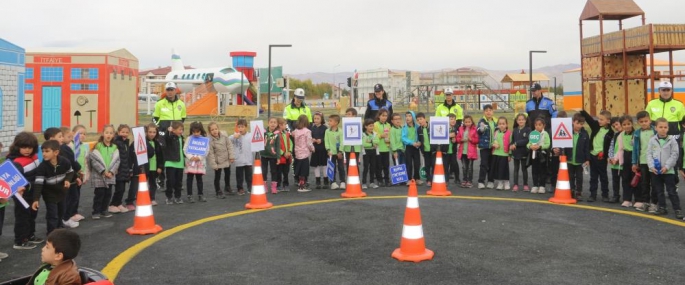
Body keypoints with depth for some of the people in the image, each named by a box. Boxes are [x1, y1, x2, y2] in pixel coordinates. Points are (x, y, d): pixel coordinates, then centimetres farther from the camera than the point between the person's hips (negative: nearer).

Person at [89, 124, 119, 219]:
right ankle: (96, 211, 8)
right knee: (99, 193, -2)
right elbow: (94, 160, -13)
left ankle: (104, 210, 24)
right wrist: (103, 171, -16)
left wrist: (111, 171, -11)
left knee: (108, 193, 11)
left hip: (110, 175, 4)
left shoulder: (115, 147, 5)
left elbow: (116, 160, 2)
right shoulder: (98, 146, -7)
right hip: (99, 175, -4)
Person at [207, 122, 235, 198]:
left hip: (226, 159, 5)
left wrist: (231, 156, -5)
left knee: (227, 174, 20)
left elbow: (229, 146, -4)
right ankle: (218, 192, 17)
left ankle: (228, 188, 41)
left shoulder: (224, 135, -13)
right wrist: (213, 164, -17)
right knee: (217, 177, 2)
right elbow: (210, 153, -18)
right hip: (218, 161, -4)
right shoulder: (210, 140, -22)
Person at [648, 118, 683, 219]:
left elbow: (674, 155, -7)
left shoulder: (672, 140, -5)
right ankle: (662, 208, 23)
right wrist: (651, 166, -9)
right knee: (659, 191, 12)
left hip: (668, 171, -3)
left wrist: (667, 166, -15)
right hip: (655, 171, 3)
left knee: (672, 191, 0)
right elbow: (649, 154, 2)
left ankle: (677, 209, 7)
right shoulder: (652, 140, 1)